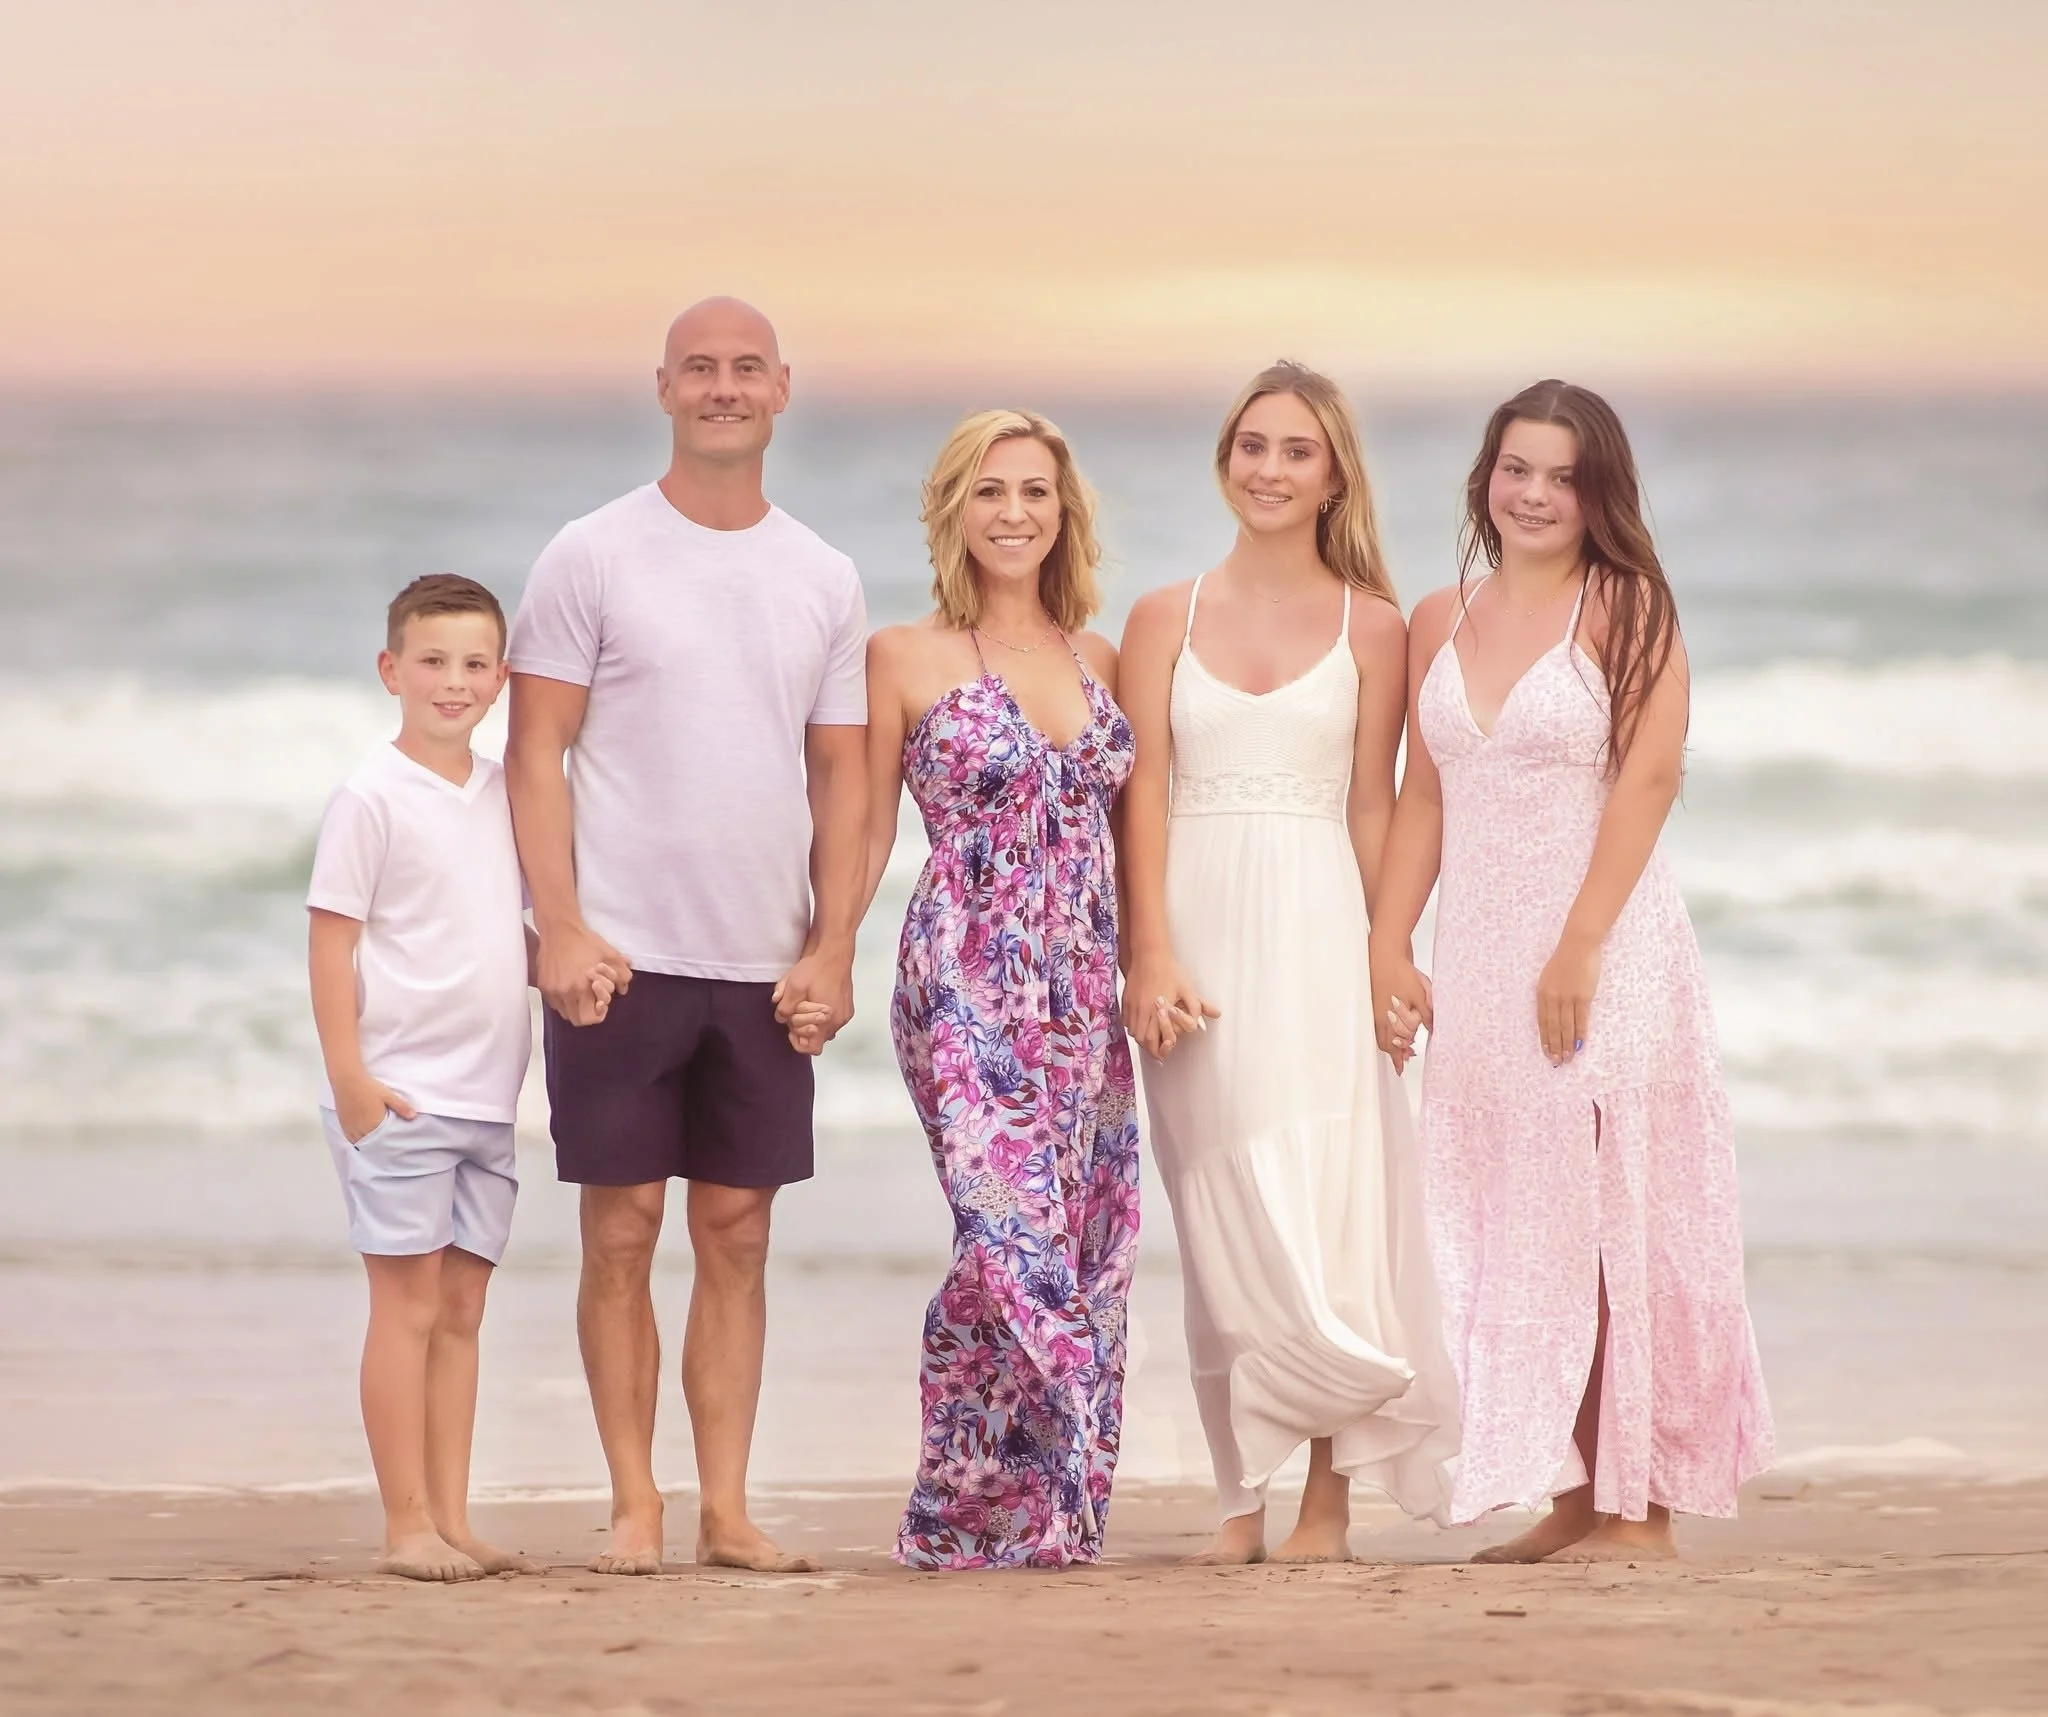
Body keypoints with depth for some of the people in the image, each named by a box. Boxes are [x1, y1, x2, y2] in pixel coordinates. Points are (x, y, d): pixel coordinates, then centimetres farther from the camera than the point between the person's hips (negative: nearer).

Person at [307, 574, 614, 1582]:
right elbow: (331, 941, -9)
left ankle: (451, 1522, 11)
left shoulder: (502, 794, 12)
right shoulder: (371, 798, -7)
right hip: (399, 1095, -6)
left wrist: (565, 967, 0)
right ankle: (407, 1525, -1)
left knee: (461, 1311, 8)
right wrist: (350, 1076, -15)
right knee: (408, 1306, -4)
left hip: (488, 1093, 6)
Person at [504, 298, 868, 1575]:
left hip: (769, 972, 3)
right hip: (620, 956, -3)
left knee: (738, 1233, 5)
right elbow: (538, 750, -2)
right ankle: (635, 1506, 5)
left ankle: (728, 1509, 8)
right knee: (624, 1231, -1)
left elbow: (843, 777, 11)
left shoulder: (825, 582, 10)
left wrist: (834, 950, 1)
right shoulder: (594, 559, 0)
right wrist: (560, 928, -11)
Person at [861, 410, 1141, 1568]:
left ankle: (1052, 1510, 9)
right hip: (965, 988, -5)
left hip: (1081, 997, 5)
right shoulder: (907, 660, 2)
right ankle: (974, 1511, -9)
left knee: (1086, 1257, 1)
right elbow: (868, 834, 5)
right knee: (1015, 1237, -17)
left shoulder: (1102, 661, 13)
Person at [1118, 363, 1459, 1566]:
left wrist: (1386, 958, 2)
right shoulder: (1166, 620, 9)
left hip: (1315, 930, -2)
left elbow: (1373, 806, 5)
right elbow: (1144, 794, 3)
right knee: (1222, 1228, 1)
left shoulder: (1370, 626, 6)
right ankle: (1244, 1497, 4)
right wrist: (1153, 956, -7)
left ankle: (1329, 1498, -4)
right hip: (1199, 927, 2)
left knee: (1318, 1211, -8)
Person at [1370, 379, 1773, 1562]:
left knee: (1613, 1224, -4)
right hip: (1478, 957, 6)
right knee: (1519, 1233, 6)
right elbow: (1423, 796, 14)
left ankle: (1642, 1508, 0)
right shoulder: (1442, 621, 12)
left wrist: (1580, 946, -19)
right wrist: (1389, 949, 5)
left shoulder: (1625, 604, -4)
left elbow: (1649, 775, -12)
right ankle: (1572, 1499, 12)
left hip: (1607, 945, -6)